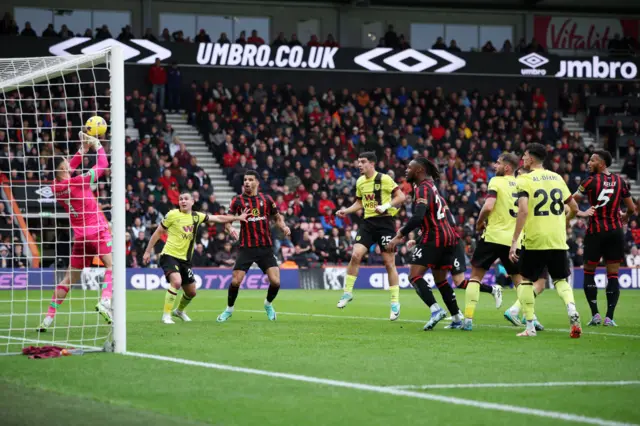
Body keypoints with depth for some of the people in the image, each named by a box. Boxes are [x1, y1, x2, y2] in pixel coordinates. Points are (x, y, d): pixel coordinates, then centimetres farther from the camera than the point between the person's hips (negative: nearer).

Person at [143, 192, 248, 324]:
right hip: (169, 255, -6)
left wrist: (237, 217, 8)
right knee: (176, 282, -30)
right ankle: (166, 315, -22)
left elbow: (218, 218, 14)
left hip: (185, 259, 6)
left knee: (191, 292, 13)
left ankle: (179, 311, 43)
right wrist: (148, 251, 1)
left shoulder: (197, 216, 5)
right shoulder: (173, 215, -7)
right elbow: (158, 233, 1)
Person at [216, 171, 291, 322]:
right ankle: (229, 309, 18)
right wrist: (230, 229, -22)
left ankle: (268, 304, 22)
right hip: (246, 247, -1)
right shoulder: (238, 200, 0)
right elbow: (227, 220, 1)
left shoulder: (266, 199, 5)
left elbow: (277, 217, 16)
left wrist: (283, 226, -4)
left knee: (275, 281, -10)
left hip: (266, 247, 1)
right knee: (236, 281, -9)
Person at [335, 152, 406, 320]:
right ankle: (347, 292, 5)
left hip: (385, 222, -5)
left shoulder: (384, 179, -9)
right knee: (355, 255, -10)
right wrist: (346, 211, 9)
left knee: (389, 262, -3)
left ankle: (395, 302, 6)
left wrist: (386, 206, -22)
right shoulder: (360, 181, 10)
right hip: (368, 222, 5)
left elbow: (401, 196, -10)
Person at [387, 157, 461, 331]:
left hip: (433, 238, -10)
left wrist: (399, 236, -23)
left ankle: (436, 310, -28)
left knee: (414, 276, -12)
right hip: (448, 237, 10)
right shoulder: (432, 187, 20)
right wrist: (405, 230, 25)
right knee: (441, 280, 18)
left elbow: (418, 217, -23)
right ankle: (457, 318, 16)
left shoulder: (423, 188, -10)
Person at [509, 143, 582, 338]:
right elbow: (574, 208, 15)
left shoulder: (524, 180, -6)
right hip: (558, 240, 4)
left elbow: (523, 211, -18)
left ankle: (530, 326, 5)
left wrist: (514, 241, -17)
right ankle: (572, 310, -13)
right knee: (560, 280, 16)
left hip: (535, 241, -4)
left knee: (525, 280, 11)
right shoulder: (557, 178, 11)